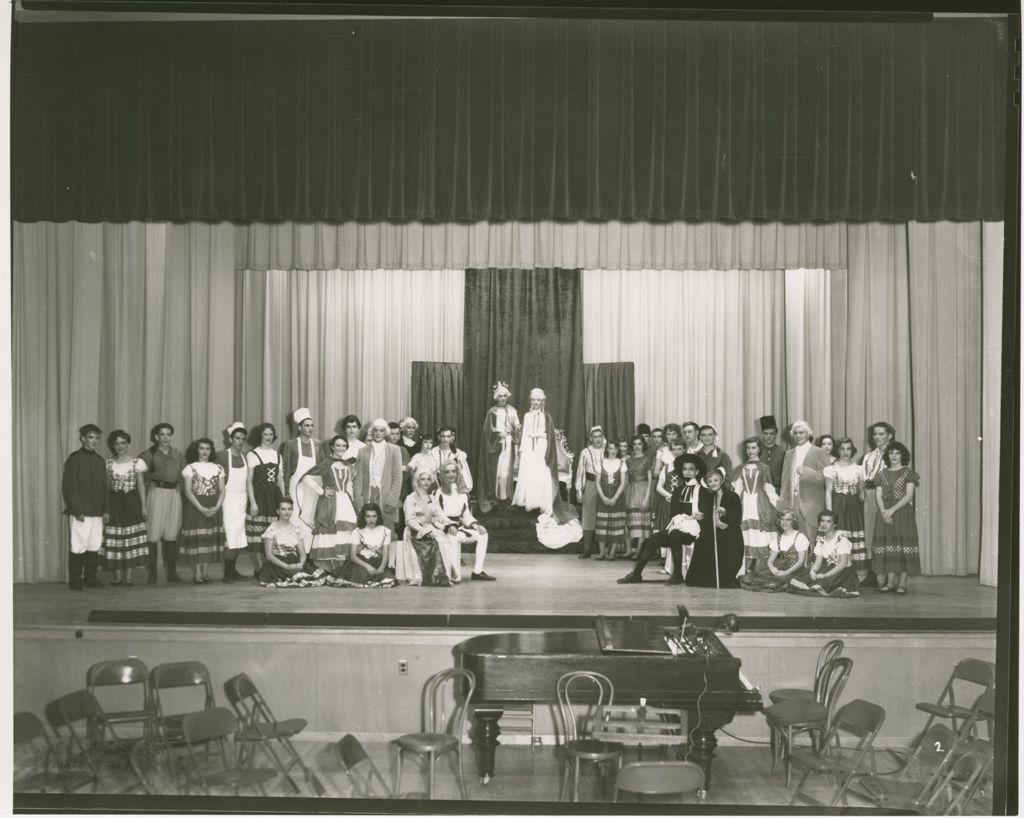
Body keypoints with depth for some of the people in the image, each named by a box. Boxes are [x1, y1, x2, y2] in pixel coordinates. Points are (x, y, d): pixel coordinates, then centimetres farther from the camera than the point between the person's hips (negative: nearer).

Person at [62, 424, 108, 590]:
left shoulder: (100, 460, 15)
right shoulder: (74, 458, -4)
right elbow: (68, 486, -8)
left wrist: (105, 509, 10)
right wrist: (76, 510, -13)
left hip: (97, 512, 6)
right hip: (80, 512, -6)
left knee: (95, 546, 6)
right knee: (78, 547, -4)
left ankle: (90, 578, 15)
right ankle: (75, 581, 4)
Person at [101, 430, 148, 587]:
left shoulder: (137, 462, 2)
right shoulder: (108, 463, 5)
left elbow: (141, 485, 3)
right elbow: (105, 487, 5)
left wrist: (143, 507, -3)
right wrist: (104, 509, -2)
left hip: (131, 503, -1)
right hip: (113, 503, 1)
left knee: (131, 538, -1)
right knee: (114, 539, -1)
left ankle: (128, 575, 6)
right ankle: (117, 575, 7)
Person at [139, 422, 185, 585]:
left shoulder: (178, 455, 14)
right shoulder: (150, 454, 3)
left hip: (174, 494, 3)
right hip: (156, 492, -3)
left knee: (171, 534, 3)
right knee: (153, 534, -6)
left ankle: (172, 573, 9)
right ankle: (152, 574, 0)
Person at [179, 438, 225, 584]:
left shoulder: (218, 468, 11)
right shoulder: (190, 468, 2)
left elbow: (222, 491, 7)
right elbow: (188, 492, -5)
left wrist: (217, 507, -10)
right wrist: (202, 509, -15)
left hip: (213, 508, 3)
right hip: (195, 507, -3)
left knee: (210, 538, -1)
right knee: (196, 538, -7)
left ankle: (206, 572, 4)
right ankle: (197, 573, -5)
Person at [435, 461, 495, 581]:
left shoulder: (462, 494, 18)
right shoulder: (438, 494, 1)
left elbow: (467, 514, 17)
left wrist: (474, 524, -4)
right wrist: (449, 526, -23)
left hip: (460, 526, 6)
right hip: (444, 529, -6)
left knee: (482, 533, -15)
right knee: (453, 537, -38)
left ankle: (477, 571, -16)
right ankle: (455, 574, -32)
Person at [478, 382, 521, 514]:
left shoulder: (512, 411, 9)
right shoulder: (492, 412, 1)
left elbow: (517, 425, 5)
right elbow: (490, 430, -4)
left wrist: (518, 427, -16)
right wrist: (499, 434, -19)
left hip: (509, 444, 2)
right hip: (496, 444, -2)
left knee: (508, 469, 0)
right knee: (496, 470, -4)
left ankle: (506, 495, 5)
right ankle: (494, 496, 2)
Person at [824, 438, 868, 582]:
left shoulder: (858, 470, 12)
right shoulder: (831, 469, 3)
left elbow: (861, 492, 16)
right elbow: (828, 492, 0)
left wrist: (864, 509, 5)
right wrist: (829, 513, -8)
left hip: (854, 508, 3)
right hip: (838, 506, -3)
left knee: (856, 540, -2)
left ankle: (858, 575, 2)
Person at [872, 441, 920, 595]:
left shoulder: (908, 473, 1)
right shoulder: (881, 474, 13)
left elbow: (909, 495, -7)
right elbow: (878, 495, 5)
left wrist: (892, 510, -15)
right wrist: (883, 511, -13)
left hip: (903, 512, -3)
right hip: (885, 512, 3)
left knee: (903, 543, -7)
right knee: (888, 544, -1)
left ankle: (902, 583, -5)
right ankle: (890, 582, 3)